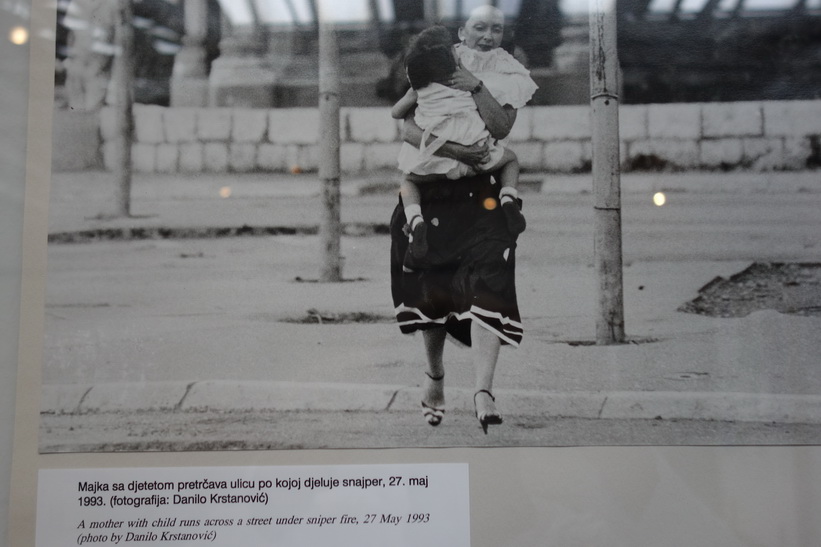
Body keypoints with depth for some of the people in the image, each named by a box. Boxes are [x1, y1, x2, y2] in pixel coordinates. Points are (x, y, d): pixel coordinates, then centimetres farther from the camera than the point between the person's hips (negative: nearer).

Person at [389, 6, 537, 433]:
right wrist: (453, 150, -22)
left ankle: (483, 390, -22)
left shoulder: (507, 79, 8)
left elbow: (502, 128, -9)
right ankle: (434, 374, 31)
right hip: (432, 194, 1)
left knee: (487, 284, -17)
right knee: (432, 286, 8)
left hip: (483, 197, -1)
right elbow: (408, 128, -9)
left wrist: (476, 87, -17)